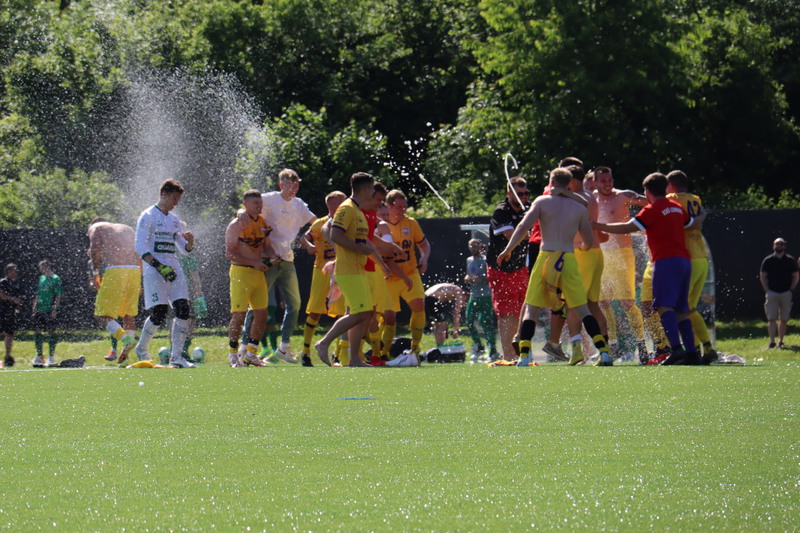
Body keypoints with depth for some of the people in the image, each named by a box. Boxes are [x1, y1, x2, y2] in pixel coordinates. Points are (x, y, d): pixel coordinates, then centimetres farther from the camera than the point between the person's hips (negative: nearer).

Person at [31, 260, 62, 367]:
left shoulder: (55, 279, -4)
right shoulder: (41, 279, 16)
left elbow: (58, 296, -8)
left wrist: (55, 309, -15)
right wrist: (34, 307, 13)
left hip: (50, 310, -7)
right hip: (39, 310, 7)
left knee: (51, 332, -5)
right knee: (37, 331, 3)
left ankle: (51, 357, 0)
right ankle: (39, 356, 11)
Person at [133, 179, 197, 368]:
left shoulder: (174, 219, 19)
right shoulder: (148, 216, -3)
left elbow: (184, 249, 23)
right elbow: (140, 247, -10)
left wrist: (190, 243, -1)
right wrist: (159, 266, -19)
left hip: (174, 269, 7)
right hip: (154, 270, -7)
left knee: (183, 309, -6)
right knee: (159, 312, -12)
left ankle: (176, 356, -4)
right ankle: (141, 349, 12)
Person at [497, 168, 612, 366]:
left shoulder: (542, 201, 4)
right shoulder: (579, 208, 8)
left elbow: (523, 227, -7)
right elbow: (589, 241, 11)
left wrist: (508, 250, 2)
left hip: (546, 257, -1)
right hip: (569, 259, 1)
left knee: (531, 309, 6)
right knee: (582, 309, 7)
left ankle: (524, 356, -5)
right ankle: (604, 352, -3)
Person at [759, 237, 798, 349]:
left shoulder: (790, 260, 6)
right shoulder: (768, 260, 4)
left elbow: (795, 276, 11)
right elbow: (762, 276, 7)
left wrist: (791, 290, 0)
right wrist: (767, 290, -2)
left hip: (786, 293, 1)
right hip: (772, 292, -1)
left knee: (784, 319, 4)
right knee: (771, 318, -9)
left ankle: (780, 341, 12)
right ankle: (772, 341, -11)